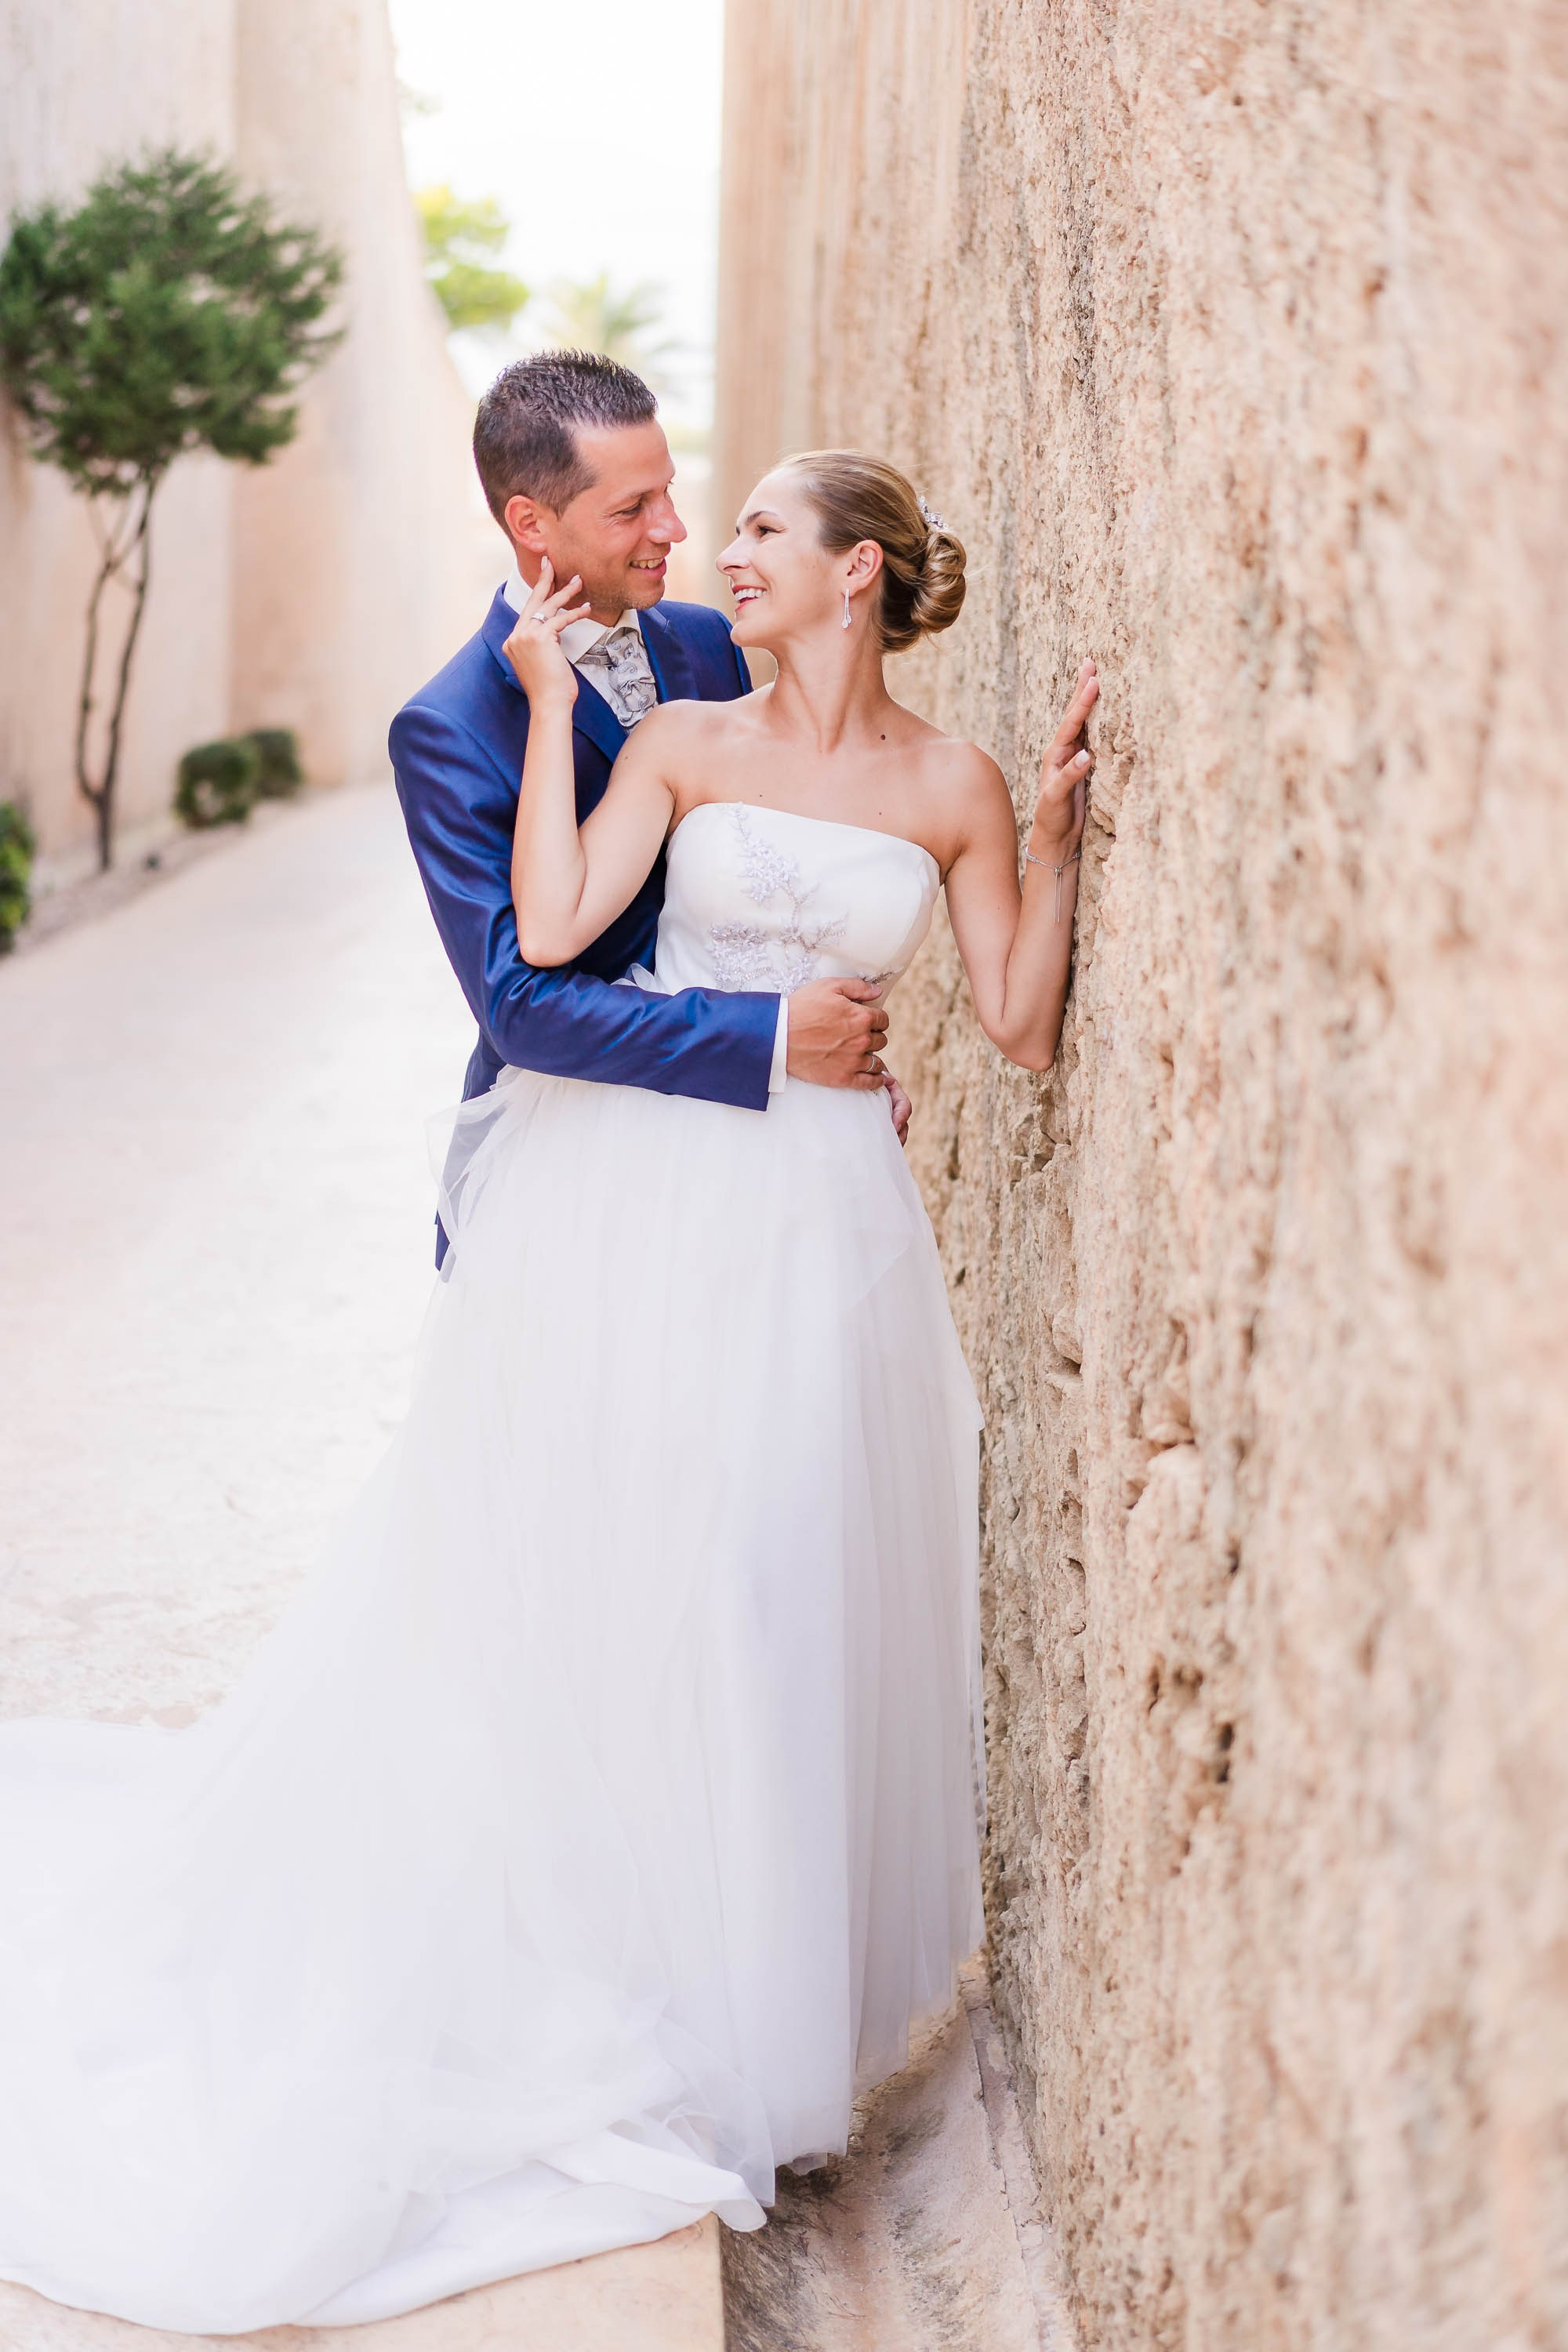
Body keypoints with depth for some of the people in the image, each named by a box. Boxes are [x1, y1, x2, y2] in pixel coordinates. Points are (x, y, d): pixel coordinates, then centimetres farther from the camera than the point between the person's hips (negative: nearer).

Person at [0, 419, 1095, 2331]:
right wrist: (550, 704, -8)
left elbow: (1021, 1029, 2)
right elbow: (549, 931, -12)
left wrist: (1060, 831, -4)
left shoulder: (953, 787, 4)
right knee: (590, 1572, 5)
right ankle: (599, 1956, 23)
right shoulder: (683, 739, 3)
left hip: (815, 1222, 1)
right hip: (635, 1188, -1)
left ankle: (764, 1986, 27)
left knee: (786, 1586, 6)